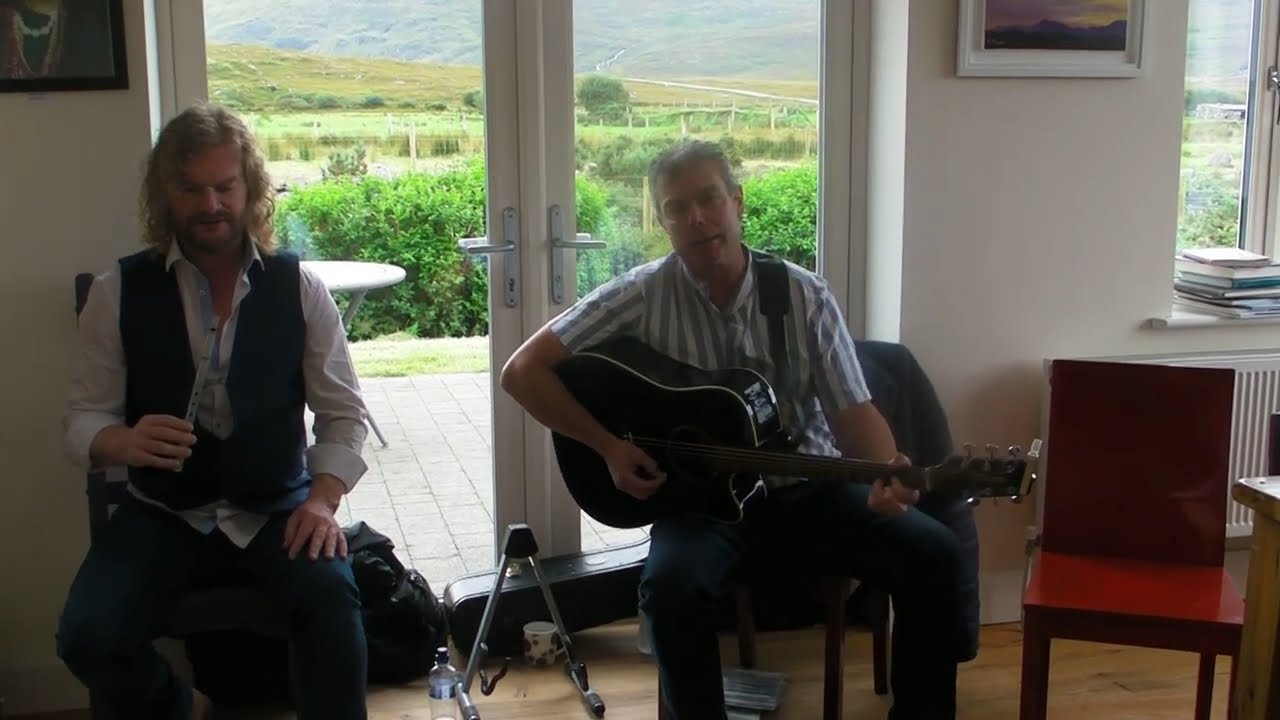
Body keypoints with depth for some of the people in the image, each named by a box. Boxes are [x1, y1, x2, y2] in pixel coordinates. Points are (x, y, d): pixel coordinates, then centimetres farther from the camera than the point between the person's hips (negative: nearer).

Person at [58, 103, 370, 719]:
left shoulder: (298, 287, -3)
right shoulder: (119, 290, -3)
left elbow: (343, 413, 0)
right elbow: (84, 418, -1)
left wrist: (322, 499, -17)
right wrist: (124, 442, -25)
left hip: (277, 508, -1)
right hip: (163, 512, 1)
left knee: (332, 602, -31)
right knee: (87, 638, -20)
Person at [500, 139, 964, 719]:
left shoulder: (806, 296, -2)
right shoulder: (642, 295, -7)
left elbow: (853, 412, -3)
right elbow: (523, 372, -8)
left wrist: (888, 473, -25)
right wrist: (609, 447, -14)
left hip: (805, 491, 2)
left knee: (933, 553, -18)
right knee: (672, 586, -34)